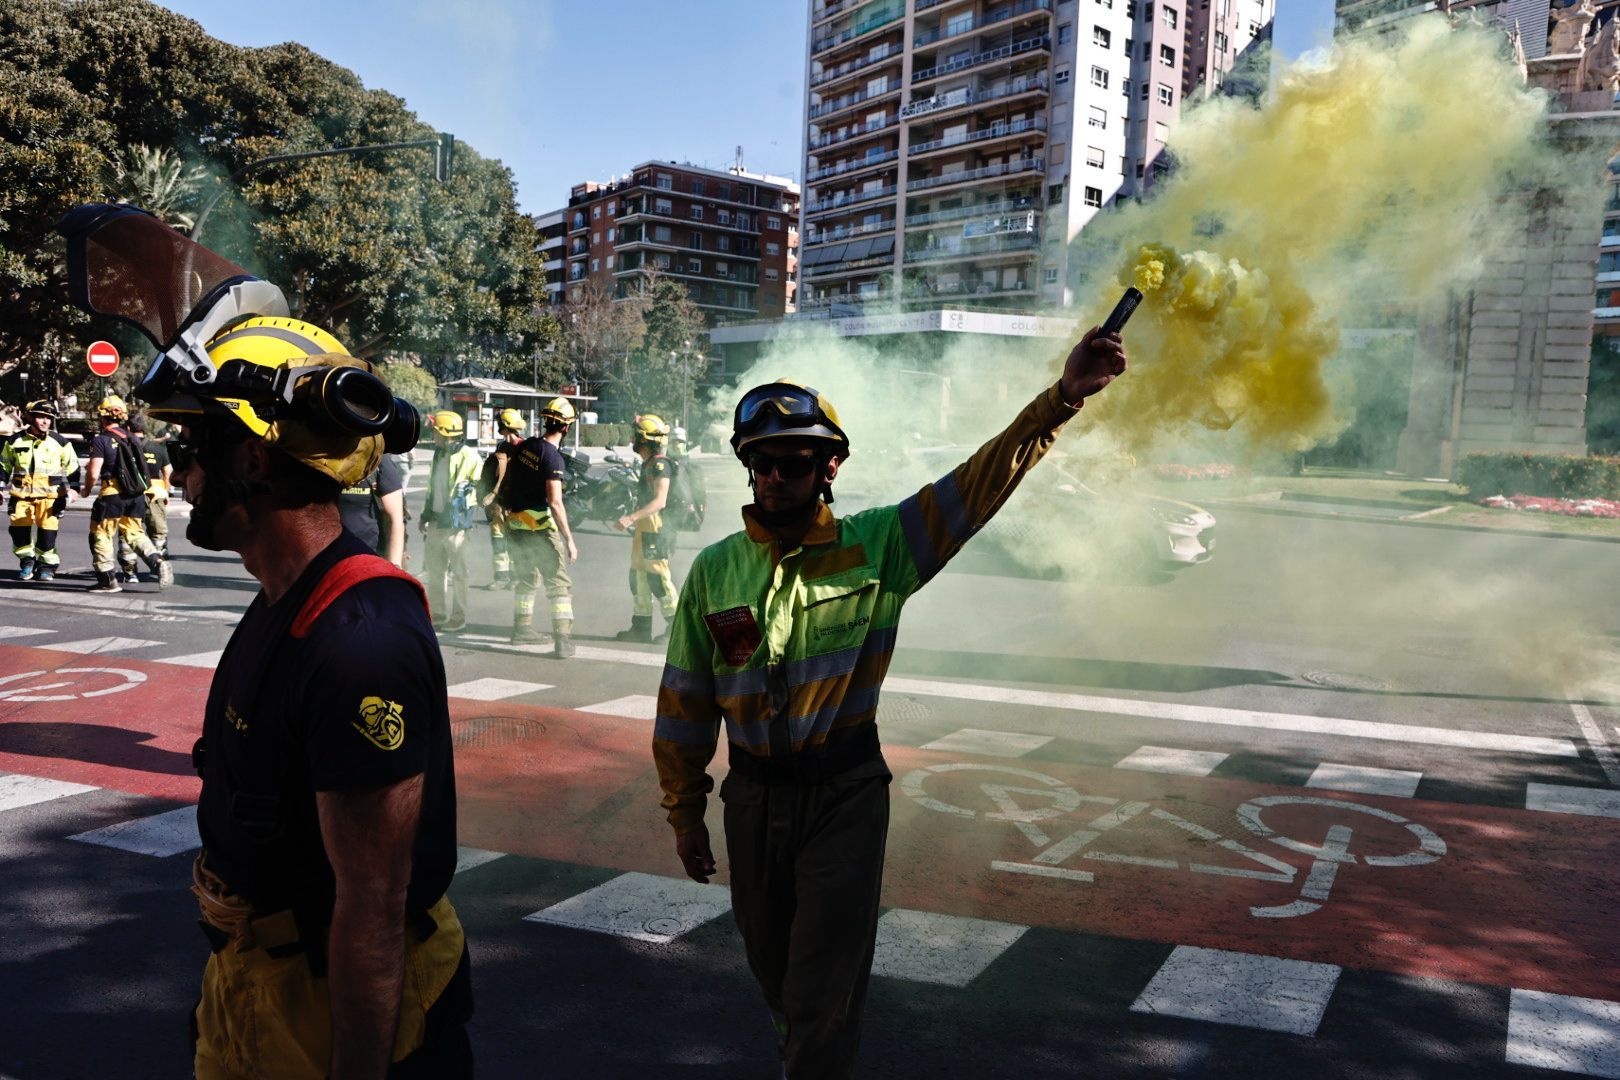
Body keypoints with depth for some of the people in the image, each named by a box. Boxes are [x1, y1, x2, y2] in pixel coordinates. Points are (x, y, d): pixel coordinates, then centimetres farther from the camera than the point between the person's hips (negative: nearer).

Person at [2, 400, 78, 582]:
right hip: (22, 493, 2)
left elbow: (73, 469, 9)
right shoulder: (15, 441, 6)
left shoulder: (60, 442, 2)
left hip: (50, 494, -2)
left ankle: (47, 565, 9)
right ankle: (26, 561, 19)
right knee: (18, 530, -2)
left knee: (48, 531, -6)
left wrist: (69, 493, 5)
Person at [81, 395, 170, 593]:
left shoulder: (101, 441, -10)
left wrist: (86, 490, 6)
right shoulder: (133, 439, 8)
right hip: (136, 495, 6)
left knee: (101, 535, 9)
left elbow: (93, 474, -14)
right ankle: (158, 562, -6)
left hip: (112, 495, -6)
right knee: (134, 533, 16)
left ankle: (107, 580, 12)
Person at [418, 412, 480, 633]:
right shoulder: (438, 454, 14)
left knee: (458, 573, -1)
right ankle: (437, 614, 23)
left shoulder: (468, 456, -12)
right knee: (433, 570, 13)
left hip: (455, 522, -8)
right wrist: (426, 515, 20)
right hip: (436, 521, 8)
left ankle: (458, 618, 6)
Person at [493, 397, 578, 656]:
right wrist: (569, 539, -21)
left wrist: (499, 507, 29)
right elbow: (555, 502, -23)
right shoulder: (553, 457, -18)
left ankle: (522, 628, 34)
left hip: (515, 525, 8)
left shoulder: (524, 446, 5)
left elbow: (505, 479, 15)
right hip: (541, 527, -8)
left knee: (526, 579, 24)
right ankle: (563, 641, -10)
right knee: (559, 584, -3)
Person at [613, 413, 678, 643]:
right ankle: (641, 627, 17)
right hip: (644, 527, 10)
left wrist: (631, 517, -31)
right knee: (638, 575, 11)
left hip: (656, 527, -10)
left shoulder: (660, 464, -15)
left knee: (658, 576, -8)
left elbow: (660, 501, -25)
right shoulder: (648, 464, 17)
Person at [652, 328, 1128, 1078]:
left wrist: (1061, 399, -29)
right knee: (773, 967, 22)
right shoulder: (715, 569, -3)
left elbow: (976, 484, -17)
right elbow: (687, 702, 4)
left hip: (845, 795, -3)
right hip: (753, 795, 3)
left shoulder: (878, 546, -8)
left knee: (825, 986, 2)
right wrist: (683, 808, 9)